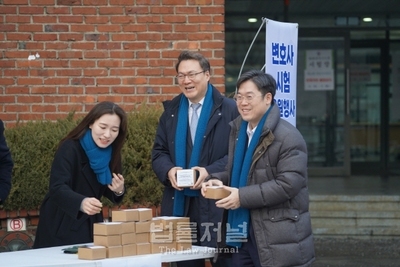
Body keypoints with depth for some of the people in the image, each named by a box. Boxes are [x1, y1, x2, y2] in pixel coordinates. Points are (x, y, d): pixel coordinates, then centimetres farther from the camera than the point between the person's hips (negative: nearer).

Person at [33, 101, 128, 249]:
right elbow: (57, 188, -32)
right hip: (61, 228, -6)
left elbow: (105, 190, 8)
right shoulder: (70, 148, -19)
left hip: (91, 227, 6)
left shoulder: (111, 153, -1)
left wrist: (118, 191, -16)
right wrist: (81, 202, -51)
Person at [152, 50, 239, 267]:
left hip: (216, 205, -4)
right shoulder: (171, 110, 14)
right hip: (179, 204, 4)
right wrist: (169, 170, -8)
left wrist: (210, 171, -19)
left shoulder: (229, 110, -2)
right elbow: (158, 152, 13)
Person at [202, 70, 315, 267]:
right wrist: (218, 180, -1)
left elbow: (288, 184, -21)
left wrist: (243, 196, -23)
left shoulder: (287, 137, -15)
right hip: (242, 231, 8)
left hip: (277, 238, -8)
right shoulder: (237, 130, 12)